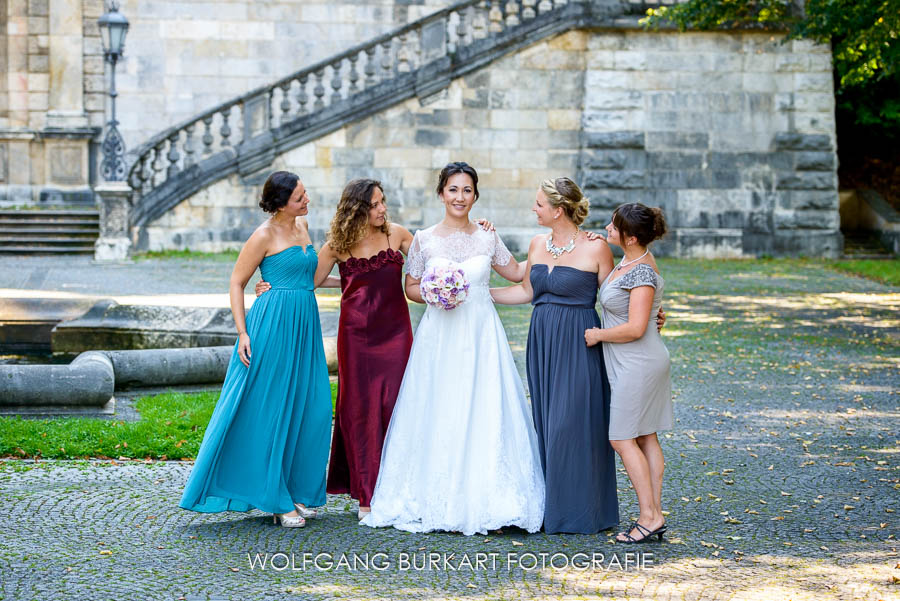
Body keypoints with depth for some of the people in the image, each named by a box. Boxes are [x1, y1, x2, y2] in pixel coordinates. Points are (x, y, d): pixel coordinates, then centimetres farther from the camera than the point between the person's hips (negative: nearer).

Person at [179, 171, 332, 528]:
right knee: (269, 409, -2)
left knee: (307, 410, 5)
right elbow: (236, 282, -6)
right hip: (274, 325, -7)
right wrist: (242, 332, -13)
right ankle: (273, 498, 4)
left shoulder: (302, 225, 12)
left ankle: (294, 491, 15)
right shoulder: (264, 235, -8)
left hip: (305, 325, 7)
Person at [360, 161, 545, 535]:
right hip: (440, 335, -1)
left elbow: (517, 273, 18)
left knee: (485, 414, -4)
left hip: (482, 335, 1)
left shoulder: (488, 238, 6)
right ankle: (438, 501, 7)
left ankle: (481, 500, 1)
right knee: (439, 417, -1)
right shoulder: (424, 239, 3)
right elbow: (411, 288, 9)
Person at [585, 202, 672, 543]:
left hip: (638, 363, -10)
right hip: (632, 363, 10)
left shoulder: (642, 273, -22)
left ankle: (649, 517, -2)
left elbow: (635, 328, -26)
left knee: (622, 438, -5)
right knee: (645, 438, 10)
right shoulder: (630, 261, 8)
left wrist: (598, 335, -12)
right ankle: (655, 515, 14)